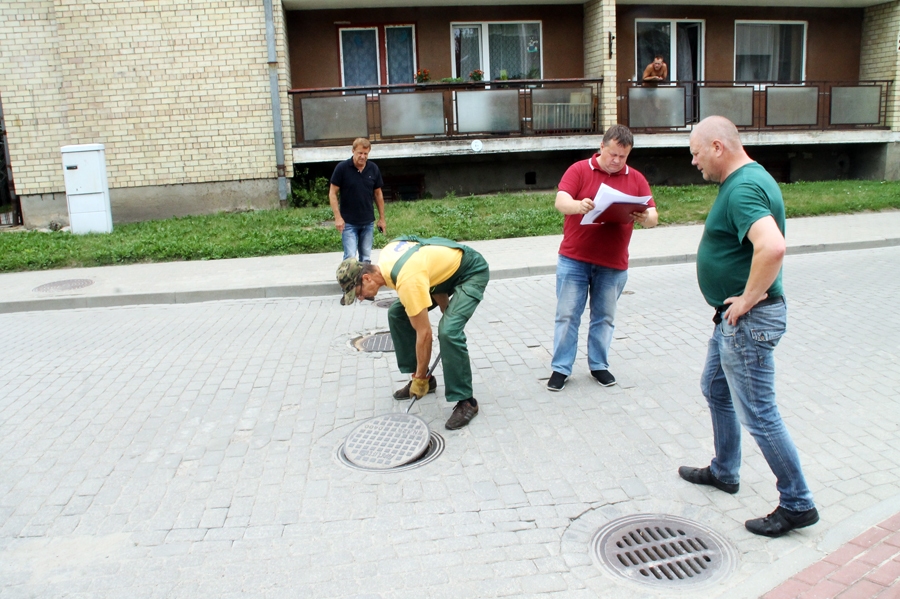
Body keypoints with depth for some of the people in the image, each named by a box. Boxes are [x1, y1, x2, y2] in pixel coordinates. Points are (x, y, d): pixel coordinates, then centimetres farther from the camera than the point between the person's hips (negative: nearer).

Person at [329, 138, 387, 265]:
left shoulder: (373, 169, 1)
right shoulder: (342, 167, -9)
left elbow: (378, 194, 10)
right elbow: (333, 193, -6)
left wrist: (382, 218, 9)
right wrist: (338, 217, -14)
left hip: (368, 221, 4)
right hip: (348, 222, -4)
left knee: (366, 258, 10)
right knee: (350, 257, -9)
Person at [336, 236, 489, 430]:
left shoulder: (407, 281, -36)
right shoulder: (385, 257, -10)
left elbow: (424, 333, -29)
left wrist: (420, 378, -19)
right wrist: (446, 311, 7)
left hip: (472, 271, -10)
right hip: (447, 268, 10)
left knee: (448, 332, -29)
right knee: (397, 313, 5)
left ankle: (466, 401, -13)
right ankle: (425, 379, 14)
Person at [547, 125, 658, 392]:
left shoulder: (636, 180, 7)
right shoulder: (579, 170, -1)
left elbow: (653, 216, 3)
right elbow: (561, 201, -14)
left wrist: (646, 217, -22)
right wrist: (579, 205, -35)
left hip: (613, 264, 2)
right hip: (574, 259, -2)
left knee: (604, 317, 12)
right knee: (567, 316, 3)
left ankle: (599, 365, 26)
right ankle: (560, 368, 13)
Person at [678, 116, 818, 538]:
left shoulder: (743, 189, -23)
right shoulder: (746, 179, 11)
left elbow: (772, 246, -40)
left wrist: (748, 298, -26)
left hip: (747, 320, -11)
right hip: (733, 318, 11)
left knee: (758, 415, -1)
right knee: (715, 390, 23)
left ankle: (797, 504, 15)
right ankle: (724, 472, 41)